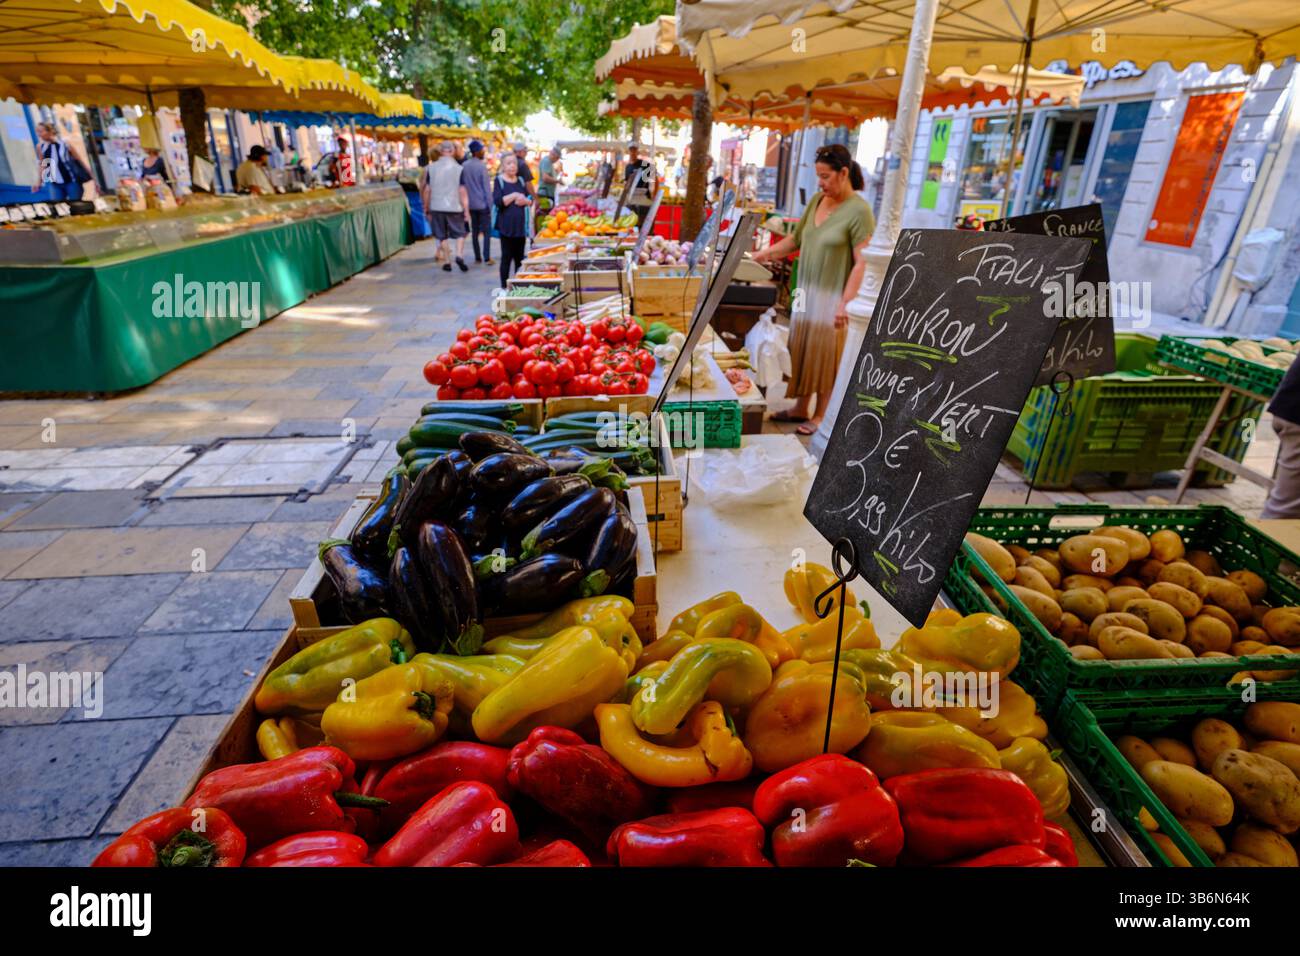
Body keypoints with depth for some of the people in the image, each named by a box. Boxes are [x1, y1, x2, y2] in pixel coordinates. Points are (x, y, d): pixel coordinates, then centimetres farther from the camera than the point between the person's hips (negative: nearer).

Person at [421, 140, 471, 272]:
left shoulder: (431, 168, 1)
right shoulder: (458, 168, -6)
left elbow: (427, 190, 4)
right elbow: (463, 192, -8)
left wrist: (426, 207, 14)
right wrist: (466, 210, -3)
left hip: (437, 207, 2)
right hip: (454, 207, -2)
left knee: (442, 236, 12)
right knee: (460, 233, 12)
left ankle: (447, 262, 14)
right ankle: (459, 255, -10)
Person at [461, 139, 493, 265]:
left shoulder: (464, 166, 4)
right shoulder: (482, 166, -12)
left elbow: (462, 184, 9)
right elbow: (487, 187, -12)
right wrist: (490, 204, -6)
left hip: (471, 204, 5)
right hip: (483, 204, -5)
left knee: (474, 231, 12)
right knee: (486, 232, -1)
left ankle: (477, 257, 14)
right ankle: (487, 258, -6)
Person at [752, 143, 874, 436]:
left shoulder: (859, 211, -13)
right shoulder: (817, 200, 8)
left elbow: (862, 262, -17)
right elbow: (795, 239, 16)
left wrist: (845, 302, -23)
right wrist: (764, 254, 6)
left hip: (833, 296, -7)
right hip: (807, 290, 7)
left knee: (826, 356, 3)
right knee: (801, 350, 12)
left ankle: (821, 416, 16)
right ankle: (800, 408, 26)